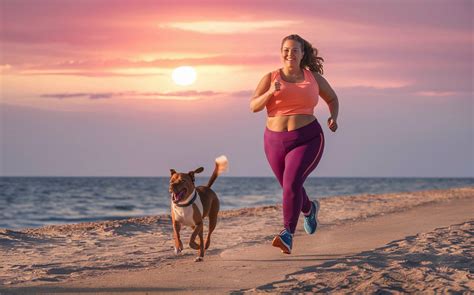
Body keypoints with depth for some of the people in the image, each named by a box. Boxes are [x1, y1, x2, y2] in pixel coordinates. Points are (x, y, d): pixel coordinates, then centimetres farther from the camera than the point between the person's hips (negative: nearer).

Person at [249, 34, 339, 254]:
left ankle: (287, 236, -28)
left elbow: (332, 98, 18)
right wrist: (271, 92, -23)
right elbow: (254, 106, -5)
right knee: (290, 187, 20)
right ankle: (309, 208, 54)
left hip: (307, 140, -3)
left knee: (292, 183, -25)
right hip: (276, 142, 3)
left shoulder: (313, 77, 4)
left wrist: (333, 117, -1)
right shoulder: (270, 78, 2)